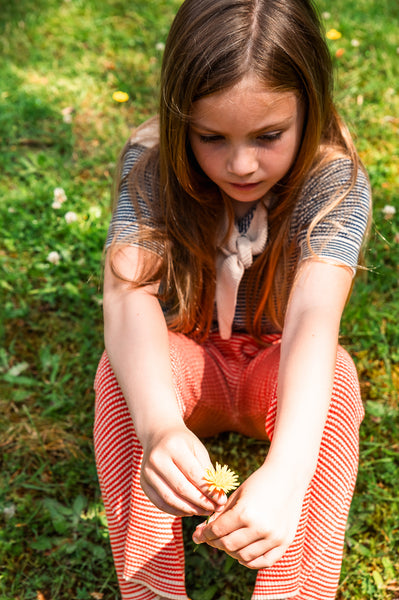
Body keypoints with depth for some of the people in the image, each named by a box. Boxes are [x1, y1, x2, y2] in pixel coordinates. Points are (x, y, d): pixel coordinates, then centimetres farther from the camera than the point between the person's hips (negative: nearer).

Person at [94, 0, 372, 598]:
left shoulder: (335, 180, -21)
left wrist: (286, 471, -56)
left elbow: (313, 319, -38)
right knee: (123, 370, -32)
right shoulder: (152, 164, -18)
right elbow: (128, 293, -34)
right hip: (187, 365, 1)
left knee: (333, 375, -34)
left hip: (278, 368, -1)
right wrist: (159, 424, -55)